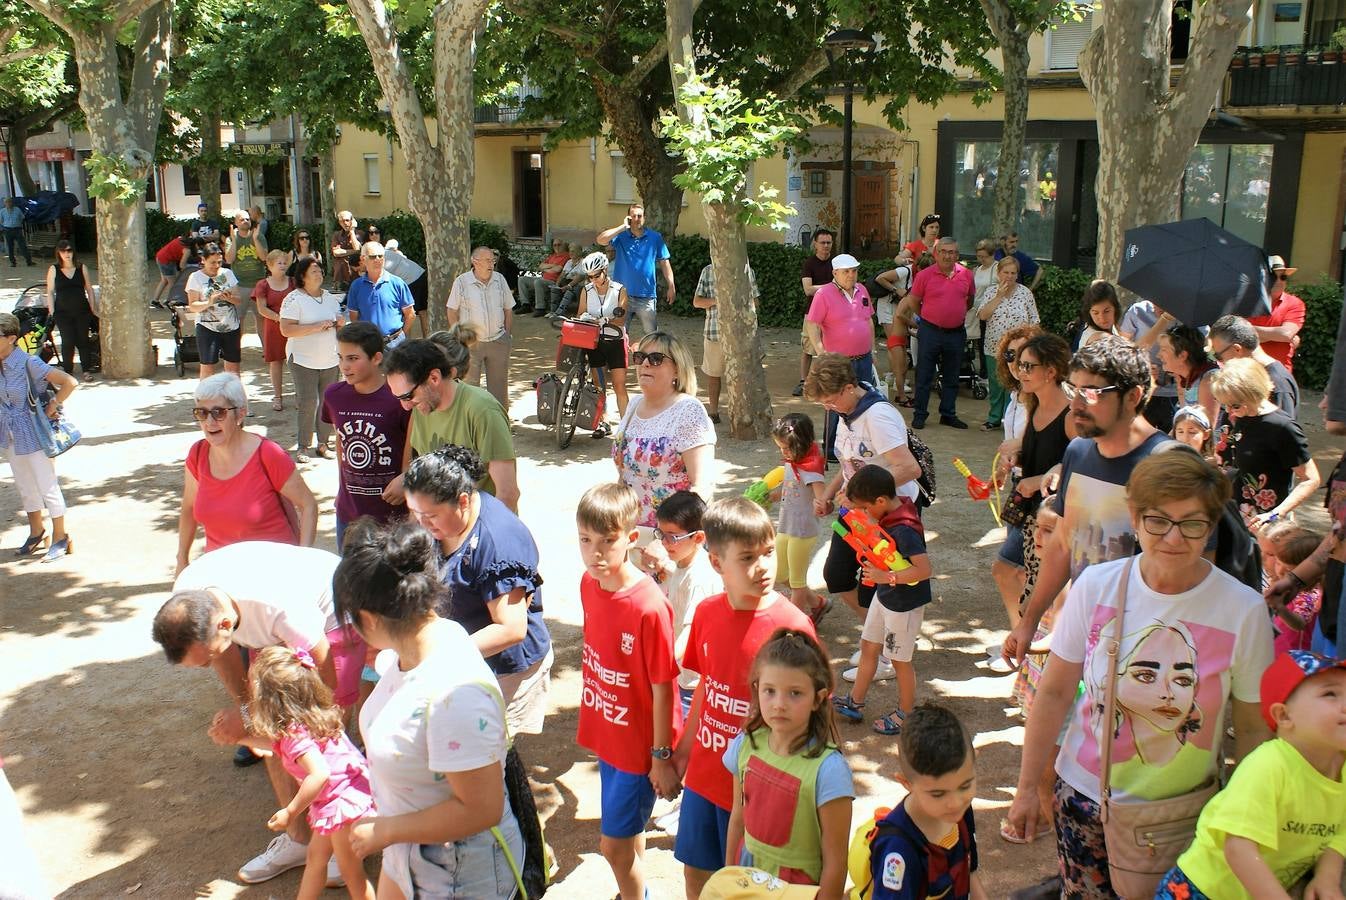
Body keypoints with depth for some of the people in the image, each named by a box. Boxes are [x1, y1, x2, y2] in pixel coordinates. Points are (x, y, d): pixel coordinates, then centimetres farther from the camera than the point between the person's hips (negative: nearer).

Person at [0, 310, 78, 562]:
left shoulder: (28, 363, -20)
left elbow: (70, 383, -25)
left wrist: (52, 406, -17)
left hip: (33, 434, -7)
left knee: (47, 487, 3)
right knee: (24, 487, 18)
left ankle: (60, 538, 15)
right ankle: (36, 533, 34)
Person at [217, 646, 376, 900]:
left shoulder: (296, 734, -27)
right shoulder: (304, 721, 3)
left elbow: (320, 773, -38)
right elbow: (277, 744, 22)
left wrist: (290, 812, -29)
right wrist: (240, 736, 24)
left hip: (344, 802, -10)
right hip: (333, 802, 10)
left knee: (350, 871, 6)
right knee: (315, 856, 25)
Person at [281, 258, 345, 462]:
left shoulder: (330, 297, 11)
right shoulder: (294, 299, -8)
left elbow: (338, 323, 24)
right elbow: (286, 329, -17)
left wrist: (341, 322, -1)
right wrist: (316, 327, -21)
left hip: (330, 359, 6)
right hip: (304, 360, -5)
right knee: (308, 403, -8)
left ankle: (323, 443, 16)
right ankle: (303, 446, 3)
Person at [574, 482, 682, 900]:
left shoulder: (649, 607, -29)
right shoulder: (588, 584, -6)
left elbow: (662, 689, -21)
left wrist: (661, 757, -14)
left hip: (641, 744, -7)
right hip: (607, 736, 7)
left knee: (614, 842, 5)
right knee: (626, 833, 25)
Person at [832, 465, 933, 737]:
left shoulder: (904, 529, -30)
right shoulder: (891, 513, -4)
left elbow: (924, 569, -34)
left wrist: (886, 577, -30)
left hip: (904, 603, -9)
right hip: (884, 595, 9)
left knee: (899, 659, 8)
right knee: (868, 646, 19)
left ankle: (906, 714, 28)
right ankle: (855, 703, 33)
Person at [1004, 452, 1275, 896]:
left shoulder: (1244, 610, -13)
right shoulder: (1096, 586, -10)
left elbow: (1253, 729, -3)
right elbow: (1054, 694, -3)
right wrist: (1027, 788, 1)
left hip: (1184, 809, -1)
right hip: (1084, 793, 1)